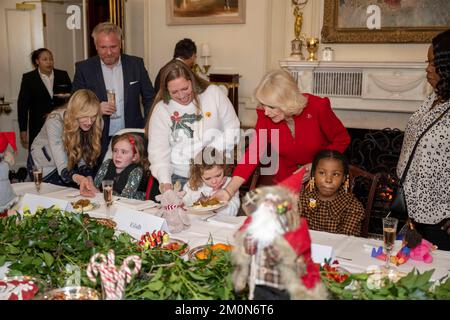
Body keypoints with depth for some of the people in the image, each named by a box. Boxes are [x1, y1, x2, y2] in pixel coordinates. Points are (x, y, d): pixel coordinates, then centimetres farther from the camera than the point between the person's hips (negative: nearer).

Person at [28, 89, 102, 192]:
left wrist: (88, 178, -33)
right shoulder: (55, 122, -33)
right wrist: (78, 178, -60)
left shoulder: (96, 124, -21)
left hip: (69, 163, 4)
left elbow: (85, 158, -14)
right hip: (43, 167, -4)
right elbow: (62, 166, -40)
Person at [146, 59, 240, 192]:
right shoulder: (161, 109, -1)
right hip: (179, 177, 0)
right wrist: (165, 181, -18)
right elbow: (158, 150, -4)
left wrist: (214, 147, -12)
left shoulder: (214, 93, -1)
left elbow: (234, 130, 4)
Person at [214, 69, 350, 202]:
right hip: (284, 180, 3)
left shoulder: (317, 107, -22)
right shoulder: (265, 115, -15)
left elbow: (341, 140, -8)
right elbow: (252, 153, -18)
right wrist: (228, 191, -28)